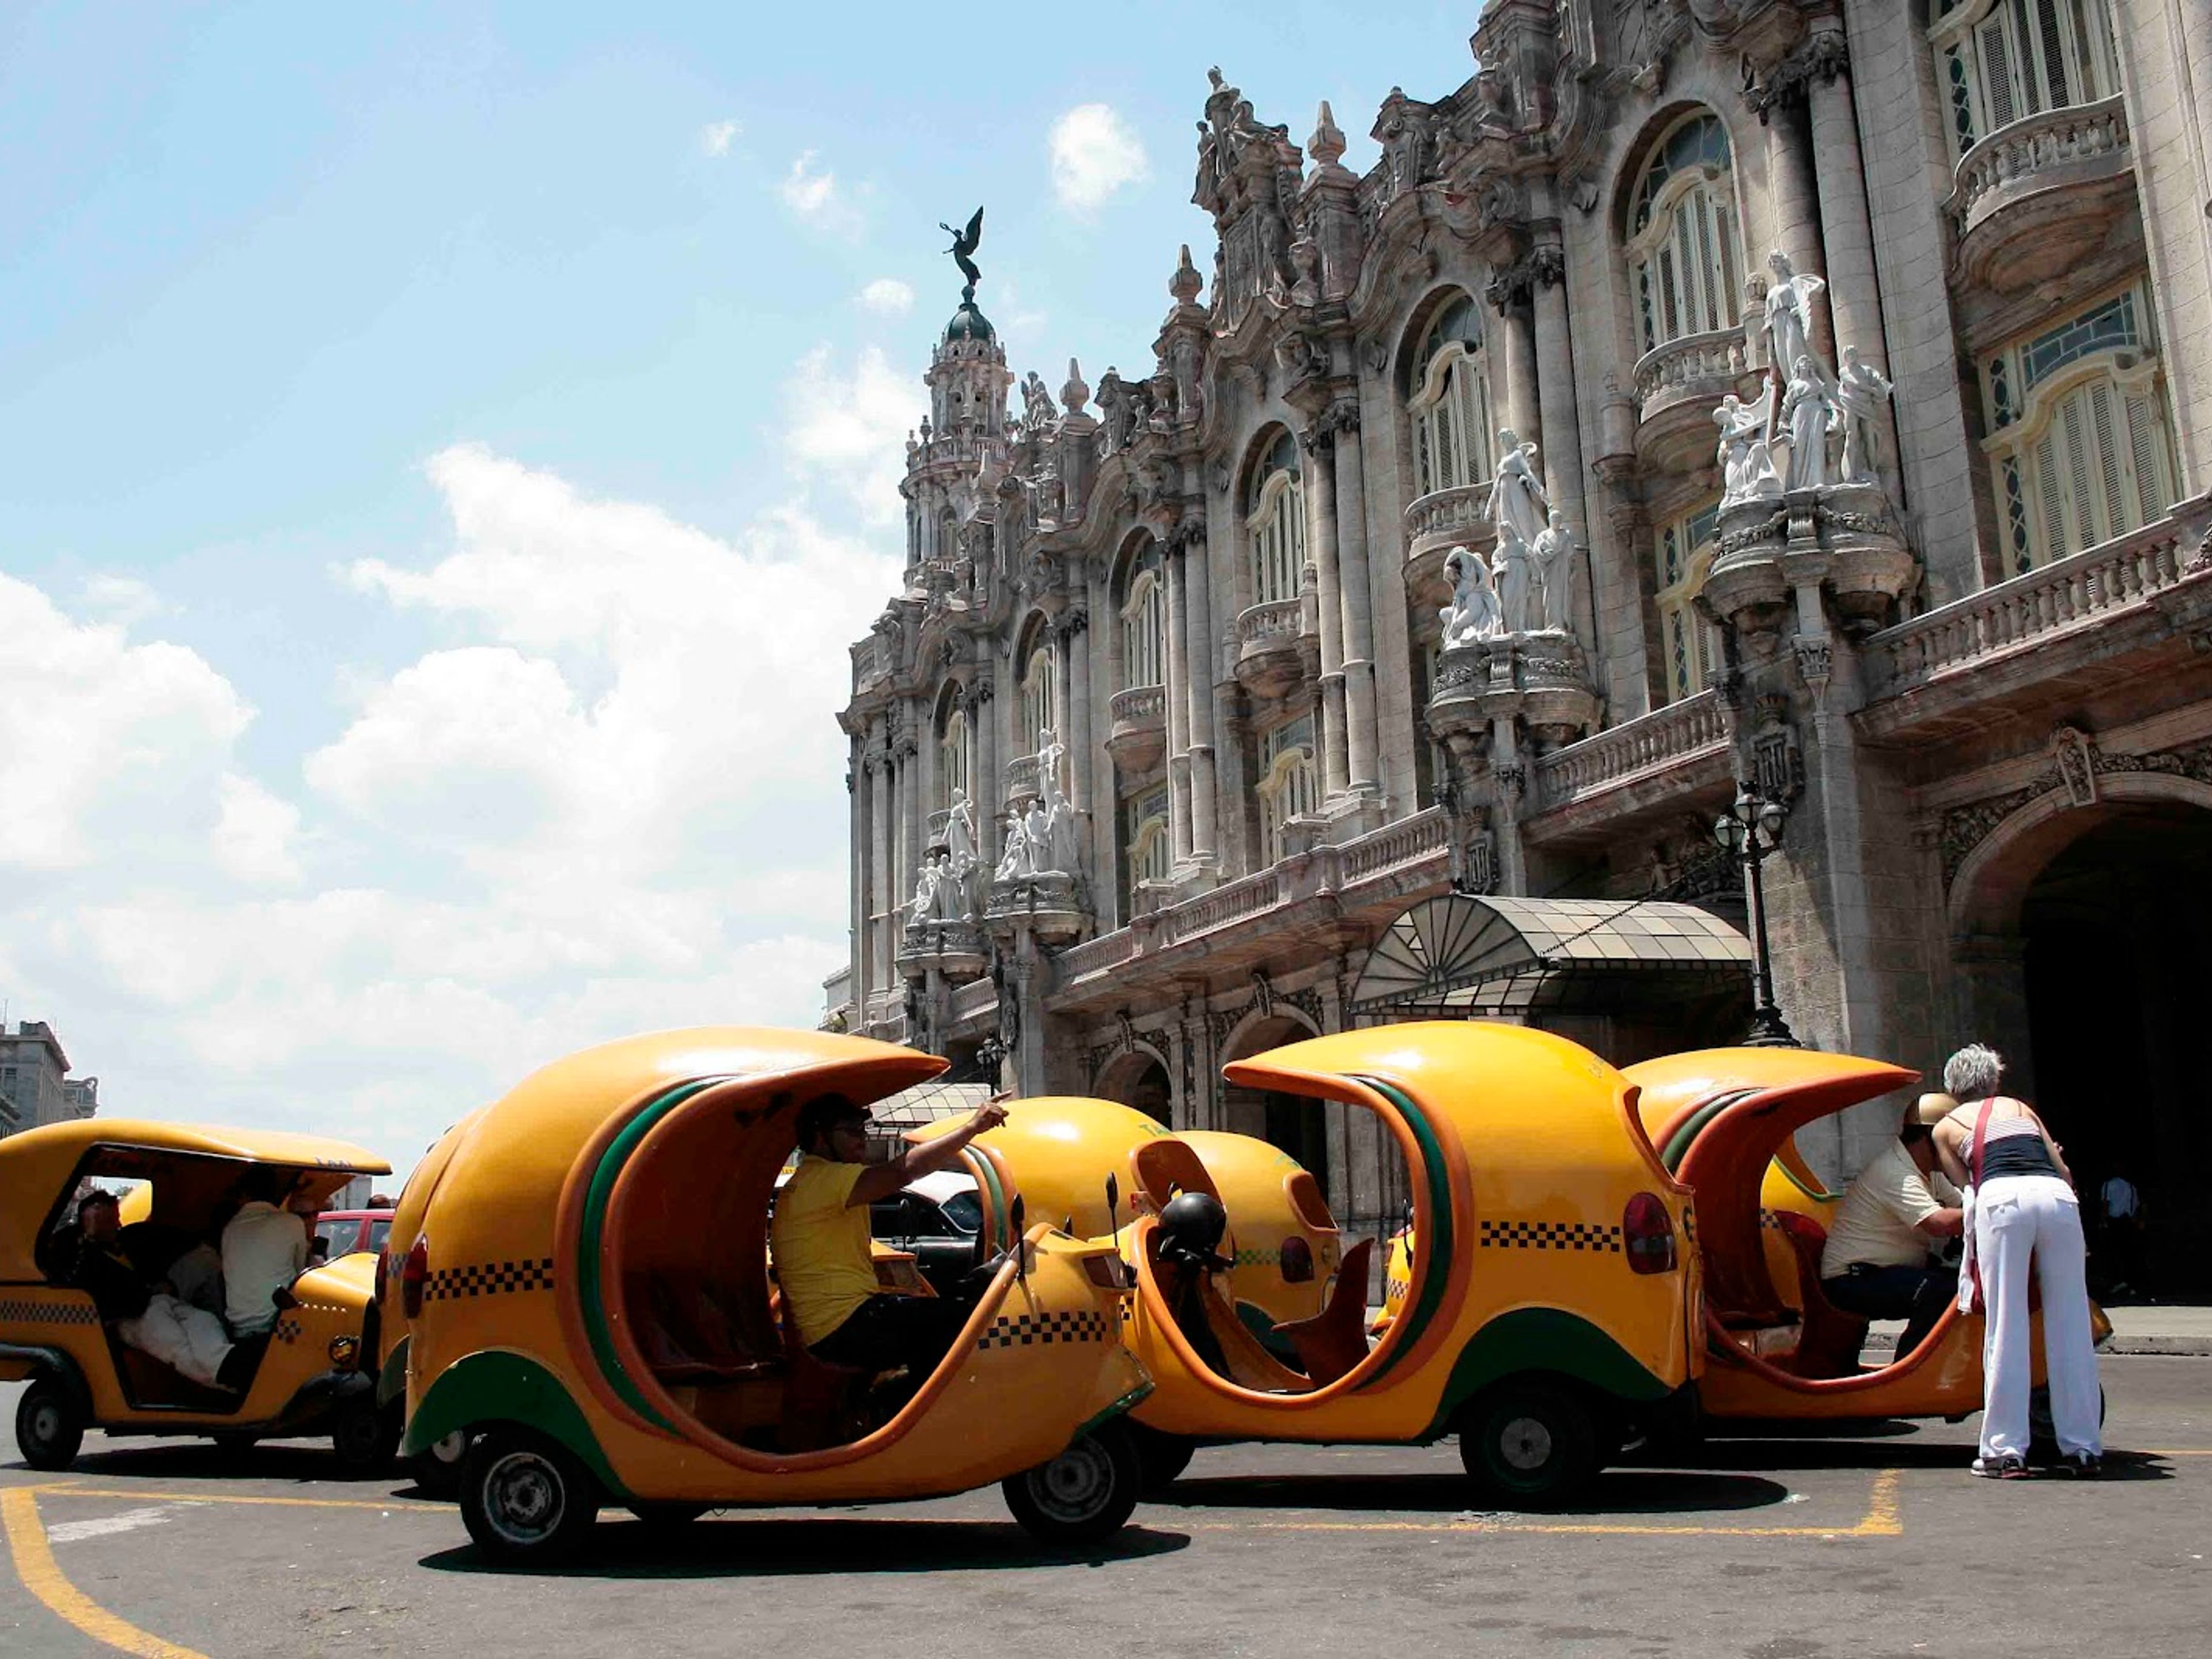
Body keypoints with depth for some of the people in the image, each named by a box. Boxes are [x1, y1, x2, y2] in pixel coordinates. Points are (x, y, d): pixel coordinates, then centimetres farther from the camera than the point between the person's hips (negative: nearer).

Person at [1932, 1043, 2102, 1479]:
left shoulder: (1946, 1128, 26)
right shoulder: (2021, 1108, 33)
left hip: (2003, 1199, -2)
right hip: (2058, 1199, 3)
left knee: (2006, 1329, 0)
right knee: (2072, 1328, 8)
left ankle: (2005, 1450, -1)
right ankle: (2084, 1448, 11)